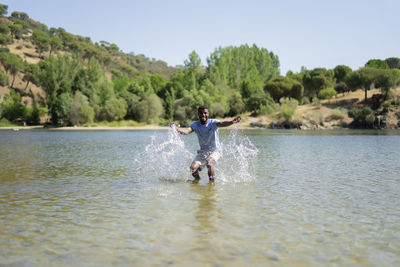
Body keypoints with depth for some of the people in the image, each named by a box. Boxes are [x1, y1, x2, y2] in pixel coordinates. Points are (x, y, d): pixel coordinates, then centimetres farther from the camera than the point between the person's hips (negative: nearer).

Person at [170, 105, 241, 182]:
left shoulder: (213, 122, -13)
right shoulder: (195, 125, -6)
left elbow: (221, 124, -33)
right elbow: (187, 131, -25)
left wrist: (232, 122, -56)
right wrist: (177, 129, -47)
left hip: (215, 150, -3)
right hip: (202, 151, 3)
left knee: (209, 163, -33)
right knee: (193, 168, -15)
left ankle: (212, 181, -11)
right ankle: (197, 179, 18)